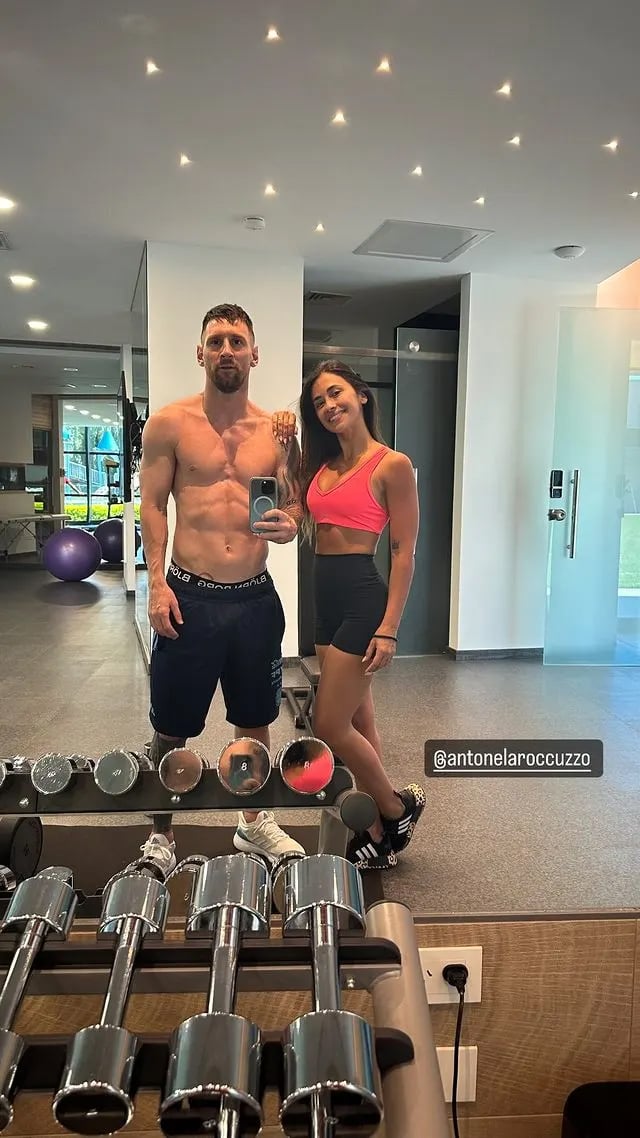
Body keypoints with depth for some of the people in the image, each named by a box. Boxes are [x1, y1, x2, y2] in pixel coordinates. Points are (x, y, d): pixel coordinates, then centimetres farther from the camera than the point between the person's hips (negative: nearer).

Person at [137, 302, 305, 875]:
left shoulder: (275, 429, 6)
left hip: (256, 597, 3)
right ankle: (161, 835, 28)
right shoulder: (170, 423, -1)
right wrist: (157, 582, -10)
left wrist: (289, 525, -14)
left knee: (256, 719, 17)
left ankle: (254, 822, 37)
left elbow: (294, 506, 10)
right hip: (190, 596, -3)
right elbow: (153, 504, -1)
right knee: (172, 728, 8)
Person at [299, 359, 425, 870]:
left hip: (362, 597, -8)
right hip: (327, 597, 8)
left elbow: (404, 552, -11)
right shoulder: (322, 464, 13)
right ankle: (381, 829, 28)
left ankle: (398, 807, 20)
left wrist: (389, 627, -16)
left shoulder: (392, 465, -8)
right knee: (359, 721, 14)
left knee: (330, 726, -4)